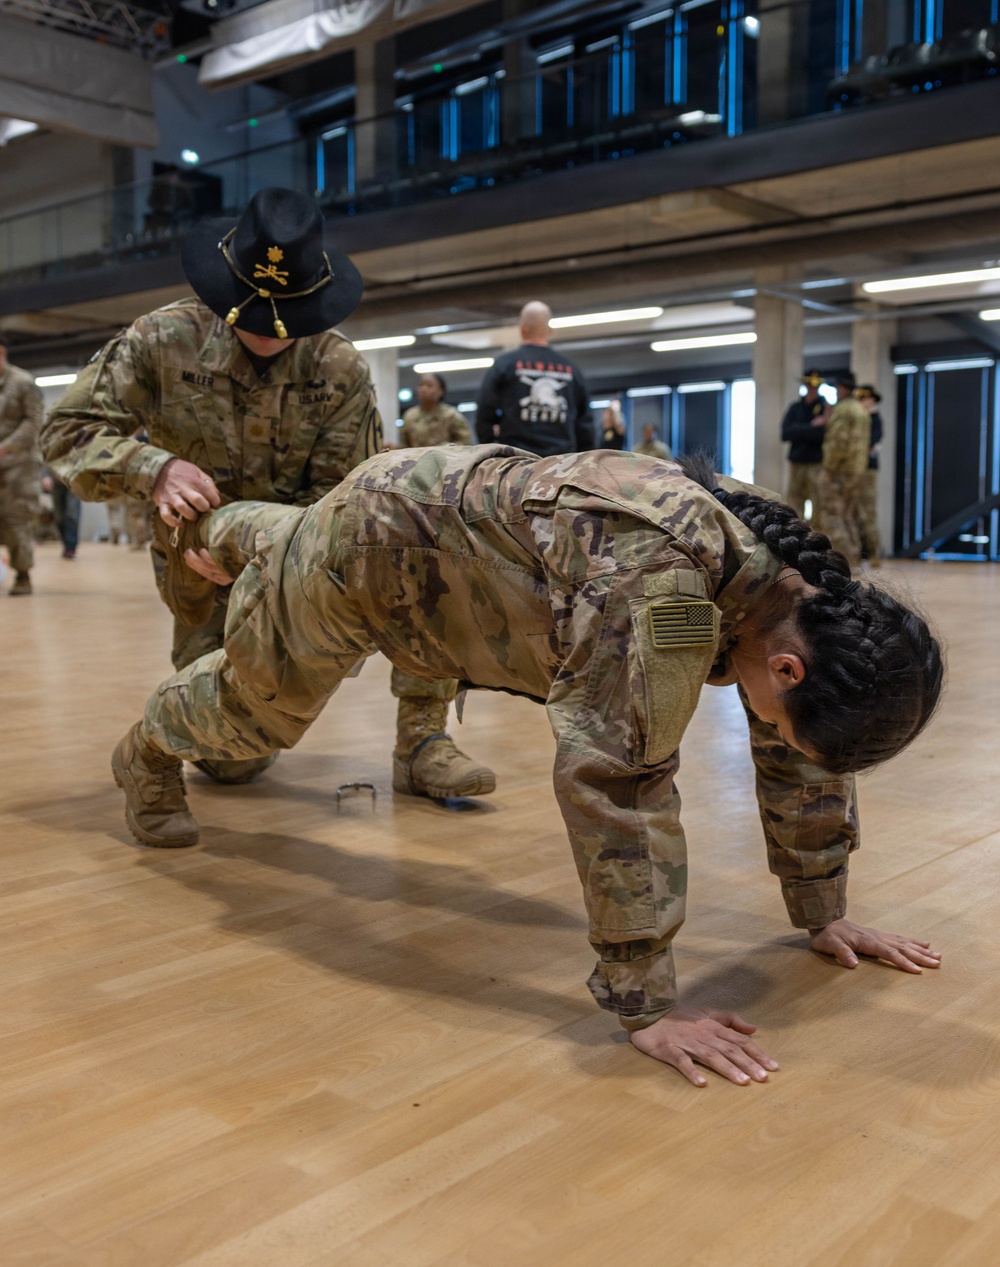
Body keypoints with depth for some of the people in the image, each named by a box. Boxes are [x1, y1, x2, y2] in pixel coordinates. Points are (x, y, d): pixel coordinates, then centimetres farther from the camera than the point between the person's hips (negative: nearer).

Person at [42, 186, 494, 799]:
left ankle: (422, 744, -18)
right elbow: (70, 430, -15)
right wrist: (156, 470, -36)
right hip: (204, 564, 0)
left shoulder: (341, 369, -17)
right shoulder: (163, 341, -16)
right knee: (233, 760, -4)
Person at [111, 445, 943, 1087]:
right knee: (256, 703, 20)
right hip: (376, 536, -6)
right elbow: (617, 779, -45)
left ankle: (236, 529, 72)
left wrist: (824, 913, -2)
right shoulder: (659, 583, -45)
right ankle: (151, 750, 53)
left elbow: (805, 762, -6)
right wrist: (646, 1002, -39)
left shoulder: (807, 592, -18)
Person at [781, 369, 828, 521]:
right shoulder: (795, 407, 12)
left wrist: (800, 430, -8)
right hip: (796, 463, 3)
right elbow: (785, 433, -2)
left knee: (818, 506, -8)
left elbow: (822, 434, -10)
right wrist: (812, 427, -8)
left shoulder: (826, 407, 2)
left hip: (817, 463, -3)